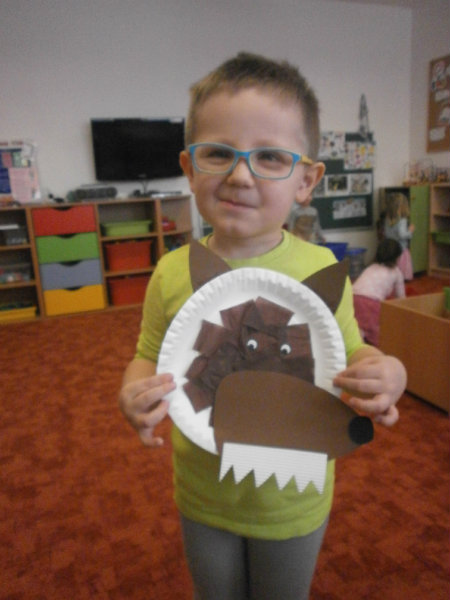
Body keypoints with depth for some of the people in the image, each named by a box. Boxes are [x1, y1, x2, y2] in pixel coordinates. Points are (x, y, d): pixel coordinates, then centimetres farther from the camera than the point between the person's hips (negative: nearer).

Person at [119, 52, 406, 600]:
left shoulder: (321, 269, -19)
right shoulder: (172, 274, -16)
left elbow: (349, 353, -6)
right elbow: (150, 357, -4)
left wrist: (386, 376, -27)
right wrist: (134, 396, -25)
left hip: (293, 496, 0)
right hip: (203, 493, 1)